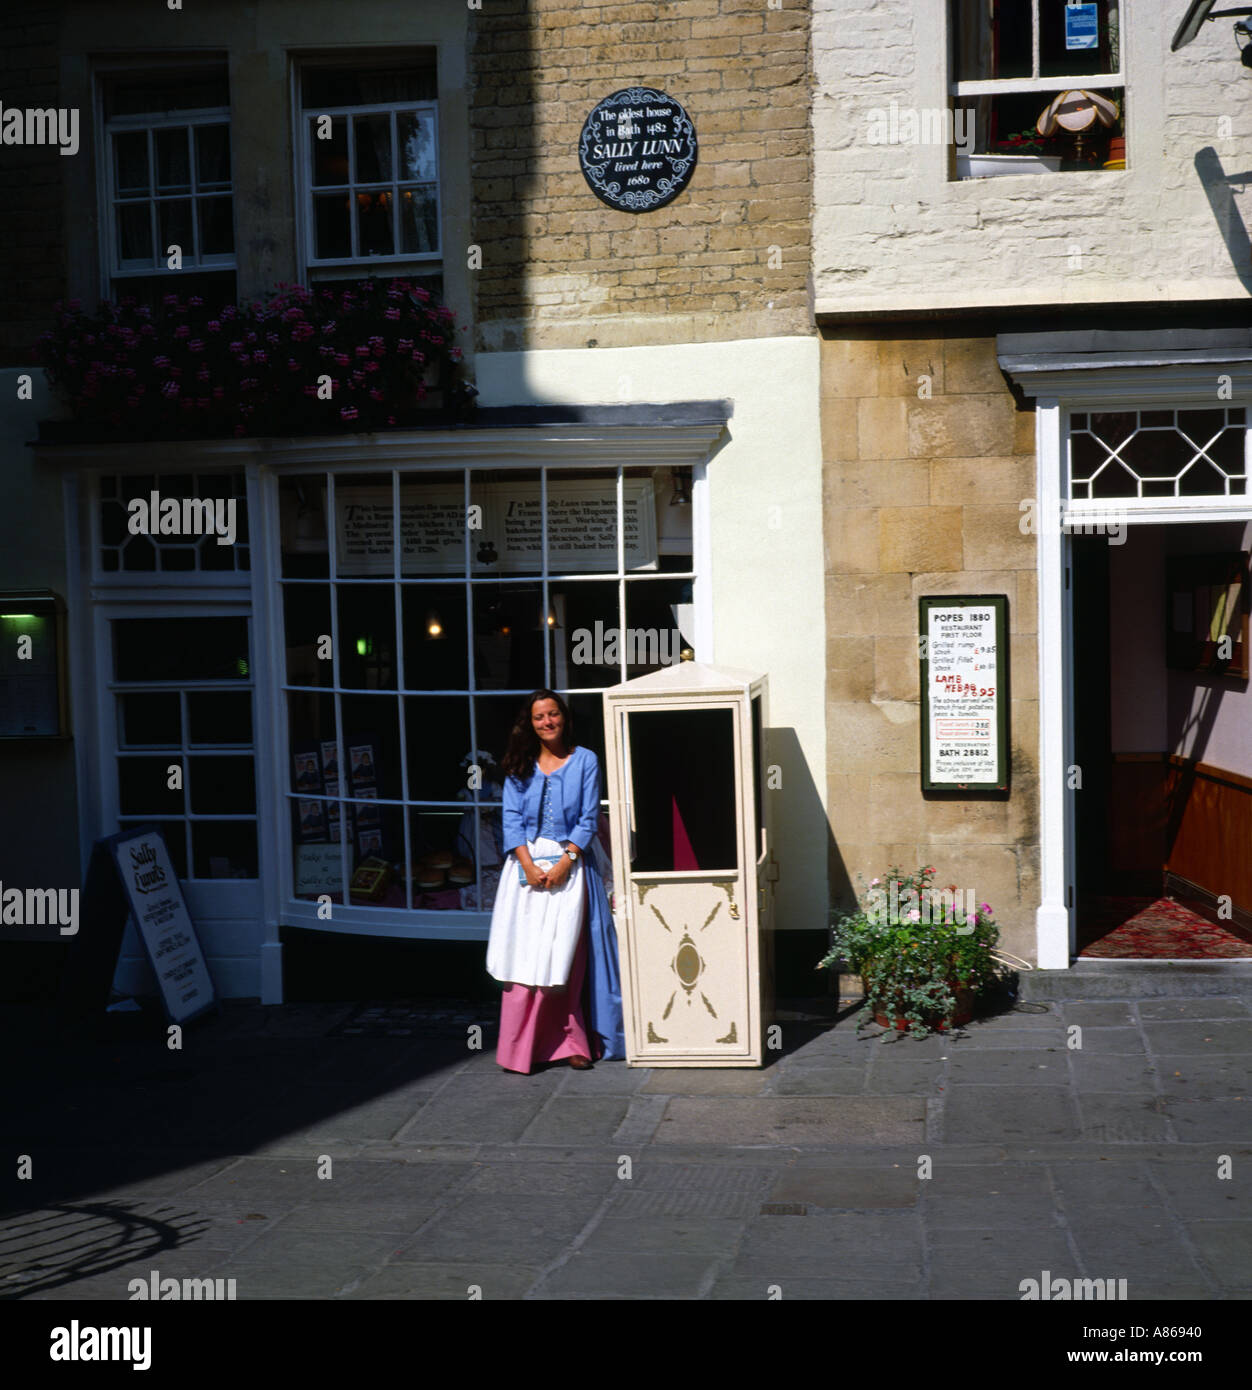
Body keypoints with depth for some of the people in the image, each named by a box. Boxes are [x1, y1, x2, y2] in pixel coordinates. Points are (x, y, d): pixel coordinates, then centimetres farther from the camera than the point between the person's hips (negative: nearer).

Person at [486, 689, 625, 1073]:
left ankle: (570, 1043, 4)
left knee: (564, 956, -4)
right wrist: (528, 865, -10)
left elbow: (589, 819, -1)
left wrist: (565, 862, -12)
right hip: (526, 863, 2)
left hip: (570, 862, -2)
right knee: (523, 955, -3)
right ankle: (521, 1049, 0)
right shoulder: (520, 766, 9)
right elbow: (512, 818, 4)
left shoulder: (585, 761, 3)